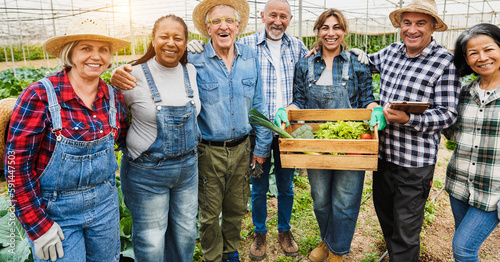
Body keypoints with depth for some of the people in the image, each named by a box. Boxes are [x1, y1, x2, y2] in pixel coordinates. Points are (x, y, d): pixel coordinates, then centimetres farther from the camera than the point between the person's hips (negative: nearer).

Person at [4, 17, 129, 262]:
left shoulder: (114, 96, -3)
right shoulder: (40, 95, -17)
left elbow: (125, 137, 14)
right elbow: (17, 164, -14)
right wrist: (38, 227, -14)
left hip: (104, 203, 5)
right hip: (55, 210, -4)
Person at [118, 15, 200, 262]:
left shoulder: (190, 71, 1)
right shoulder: (135, 75, -14)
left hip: (187, 166, 5)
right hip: (147, 170, -4)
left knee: (185, 232, 19)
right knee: (151, 241, 9)